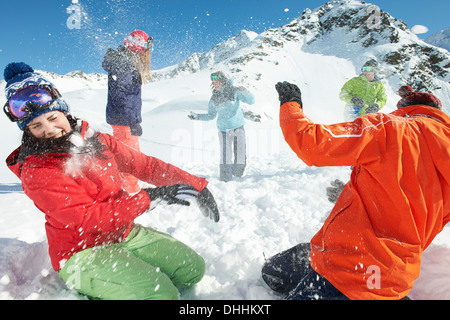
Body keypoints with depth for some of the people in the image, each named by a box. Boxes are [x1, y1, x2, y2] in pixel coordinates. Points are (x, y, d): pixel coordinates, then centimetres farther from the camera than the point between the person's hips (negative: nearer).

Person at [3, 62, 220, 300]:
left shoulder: (96, 140, 0)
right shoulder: (36, 172, -17)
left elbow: (144, 165, 1)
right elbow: (88, 219, -24)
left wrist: (195, 185, -1)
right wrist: (152, 197, -27)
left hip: (126, 233, 6)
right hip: (81, 252, -6)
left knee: (193, 268, 4)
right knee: (161, 293, -22)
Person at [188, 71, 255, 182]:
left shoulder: (234, 91, -3)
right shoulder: (214, 98, 6)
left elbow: (251, 101, -8)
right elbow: (211, 115, 15)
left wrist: (245, 93, -27)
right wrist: (197, 116, 4)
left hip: (238, 127, -1)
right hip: (224, 130, 1)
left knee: (240, 155, 2)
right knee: (226, 156, -6)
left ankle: (237, 174, 27)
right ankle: (226, 179, 6)